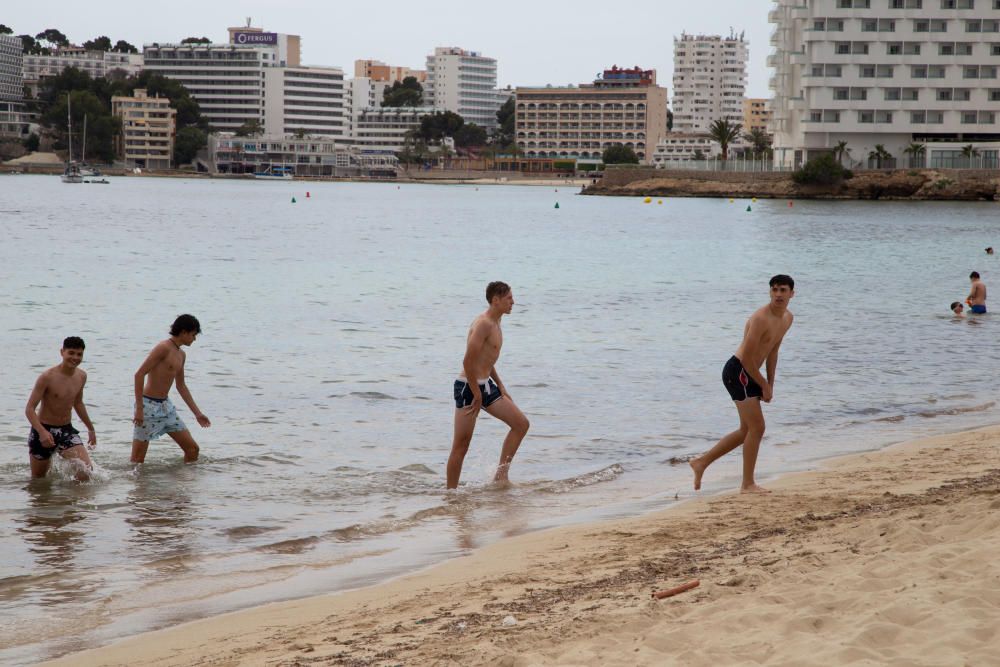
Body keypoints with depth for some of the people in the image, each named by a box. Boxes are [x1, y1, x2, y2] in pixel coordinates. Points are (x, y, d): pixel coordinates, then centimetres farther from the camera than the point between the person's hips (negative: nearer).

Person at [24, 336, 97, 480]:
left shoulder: (81, 376, 1)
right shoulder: (47, 377, -18)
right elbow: (29, 409, -20)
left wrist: (90, 428, 26)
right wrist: (42, 432, -36)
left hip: (67, 430, 4)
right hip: (43, 432, -4)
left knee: (86, 470, -17)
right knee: (38, 480, 11)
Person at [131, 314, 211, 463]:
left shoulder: (181, 355, 14)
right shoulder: (164, 348, -15)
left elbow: (181, 386, 25)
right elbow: (139, 374, -20)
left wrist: (197, 413, 24)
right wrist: (139, 409, -23)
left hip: (166, 406, 9)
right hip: (149, 406, -9)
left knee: (192, 449, 7)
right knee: (137, 460, -6)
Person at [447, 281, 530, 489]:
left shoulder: (495, 323, 13)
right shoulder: (483, 324, -19)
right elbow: (468, 361, -25)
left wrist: (501, 387, 18)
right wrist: (477, 395, -19)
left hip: (486, 386, 10)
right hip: (468, 388, -10)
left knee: (521, 423, 5)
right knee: (461, 446, -3)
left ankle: (501, 474, 10)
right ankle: (451, 491, 6)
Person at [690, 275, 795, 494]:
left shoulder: (787, 318, 9)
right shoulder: (761, 318, -21)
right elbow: (747, 357, -21)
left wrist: (770, 385, 13)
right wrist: (764, 385, -12)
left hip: (749, 375, 10)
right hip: (738, 372, -10)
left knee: (747, 431, 14)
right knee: (757, 428, -9)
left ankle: (701, 462, 24)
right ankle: (748, 484, -1)